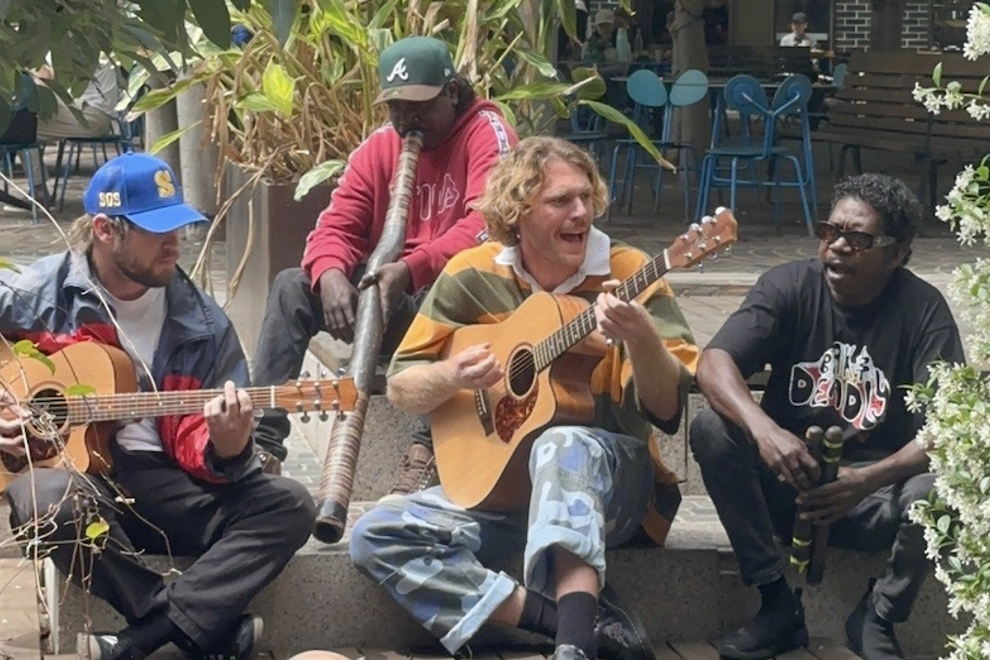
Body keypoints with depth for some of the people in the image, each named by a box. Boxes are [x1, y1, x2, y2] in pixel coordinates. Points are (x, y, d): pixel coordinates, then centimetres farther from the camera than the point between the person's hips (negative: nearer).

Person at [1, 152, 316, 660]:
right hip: (68, 468, -3)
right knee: (47, 499, -39)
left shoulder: (203, 324, 2)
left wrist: (225, 448, -23)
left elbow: (197, 443, 1)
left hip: (161, 480, 3)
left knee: (288, 505, -18)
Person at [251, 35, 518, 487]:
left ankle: (428, 449, -44)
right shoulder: (378, 148, 8)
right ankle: (263, 441, -20)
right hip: (390, 299, 6)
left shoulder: (486, 132, -9)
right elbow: (336, 226, 1)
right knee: (291, 287, -10)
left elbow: (486, 223, -24)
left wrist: (410, 270, -37)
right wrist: (330, 274, -24)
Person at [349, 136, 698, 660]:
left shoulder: (629, 275, -7)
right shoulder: (472, 276, 0)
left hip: (610, 480, -4)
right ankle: (587, 618, -26)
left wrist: (640, 338, -34)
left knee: (563, 447, -37)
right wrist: (450, 376, -19)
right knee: (375, 537, -18)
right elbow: (400, 387, 4)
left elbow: (668, 410, -14)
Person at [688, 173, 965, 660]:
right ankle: (778, 605, -13)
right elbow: (713, 363, -20)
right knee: (712, 430, -25)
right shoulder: (788, 287, -6)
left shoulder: (922, 310, -10)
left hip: (875, 494, -1)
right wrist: (763, 428, -41)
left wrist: (868, 480, -35)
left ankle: (876, 619, -2)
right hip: (786, 479, 2)